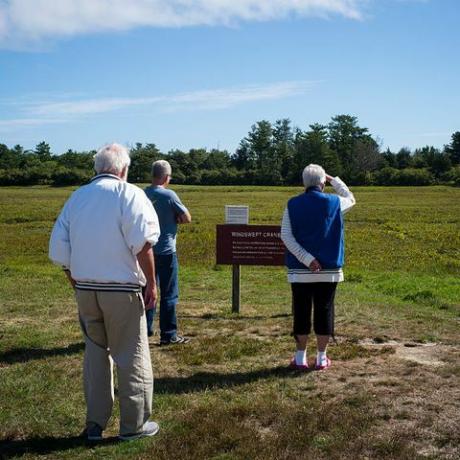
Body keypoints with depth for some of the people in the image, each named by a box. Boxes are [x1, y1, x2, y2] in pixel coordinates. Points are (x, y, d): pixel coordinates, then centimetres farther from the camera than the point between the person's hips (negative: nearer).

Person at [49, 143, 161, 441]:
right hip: (122, 289, -5)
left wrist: (75, 281, 17)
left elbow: (58, 250, 8)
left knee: (95, 353, 17)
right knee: (132, 356, 7)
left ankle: (95, 424, 24)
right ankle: (135, 424, 16)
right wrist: (152, 284, -9)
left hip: (85, 288, 5)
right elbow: (142, 245, -17)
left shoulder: (77, 197, 9)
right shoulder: (129, 194, -7)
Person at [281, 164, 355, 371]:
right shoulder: (333, 203, -2)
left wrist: (307, 259, -12)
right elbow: (351, 199, 21)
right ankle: (321, 358, 13)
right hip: (329, 269, 0)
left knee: (301, 311, 7)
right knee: (324, 310, 7)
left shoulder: (293, 205, -2)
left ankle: (300, 358, 12)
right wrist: (333, 179, 25)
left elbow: (285, 236, -9)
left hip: (300, 269, 0)